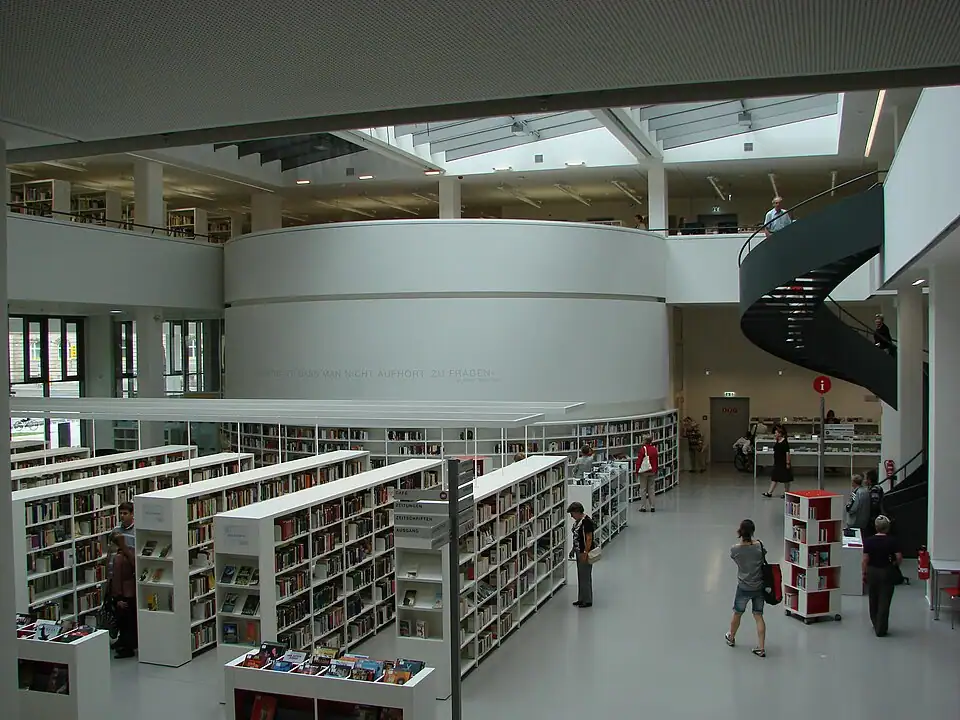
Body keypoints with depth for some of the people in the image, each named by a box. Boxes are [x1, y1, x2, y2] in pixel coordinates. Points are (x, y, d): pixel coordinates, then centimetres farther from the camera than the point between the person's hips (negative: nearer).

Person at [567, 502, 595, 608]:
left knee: (585, 576, -1)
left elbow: (589, 538, -21)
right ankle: (581, 599, 25)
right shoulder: (577, 521, 9)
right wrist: (574, 549, 19)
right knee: (580, 576, 16)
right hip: (579, 552, 10)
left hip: (585, 553, -10)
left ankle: (588, 600, 8)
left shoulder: (587, 522, -20)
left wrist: (585, 553, -22)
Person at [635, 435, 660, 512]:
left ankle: (643, 507, 4)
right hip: (652, 471, 5)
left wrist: (637, 470, -5)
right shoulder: (654, 449, 3)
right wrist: (656, 470, 20)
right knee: (651, 489, 9)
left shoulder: (643, 449, -14)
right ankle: (652, 507, 10)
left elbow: (639, 460, -14)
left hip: (644, 471, -5)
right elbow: (657, 460, 11)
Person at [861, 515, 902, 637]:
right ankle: (881, 630, 2)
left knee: (873, 601, 17)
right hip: (887, 572, -2)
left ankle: (876, 625, 31)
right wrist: (895, 564, 8)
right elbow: (899, 558, -13)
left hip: (872, 572, 2)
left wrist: (864, 574, 3)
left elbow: (865, 559, -7)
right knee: (884, 602, 2)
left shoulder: (868, 541, -7)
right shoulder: (892, 541, -10)